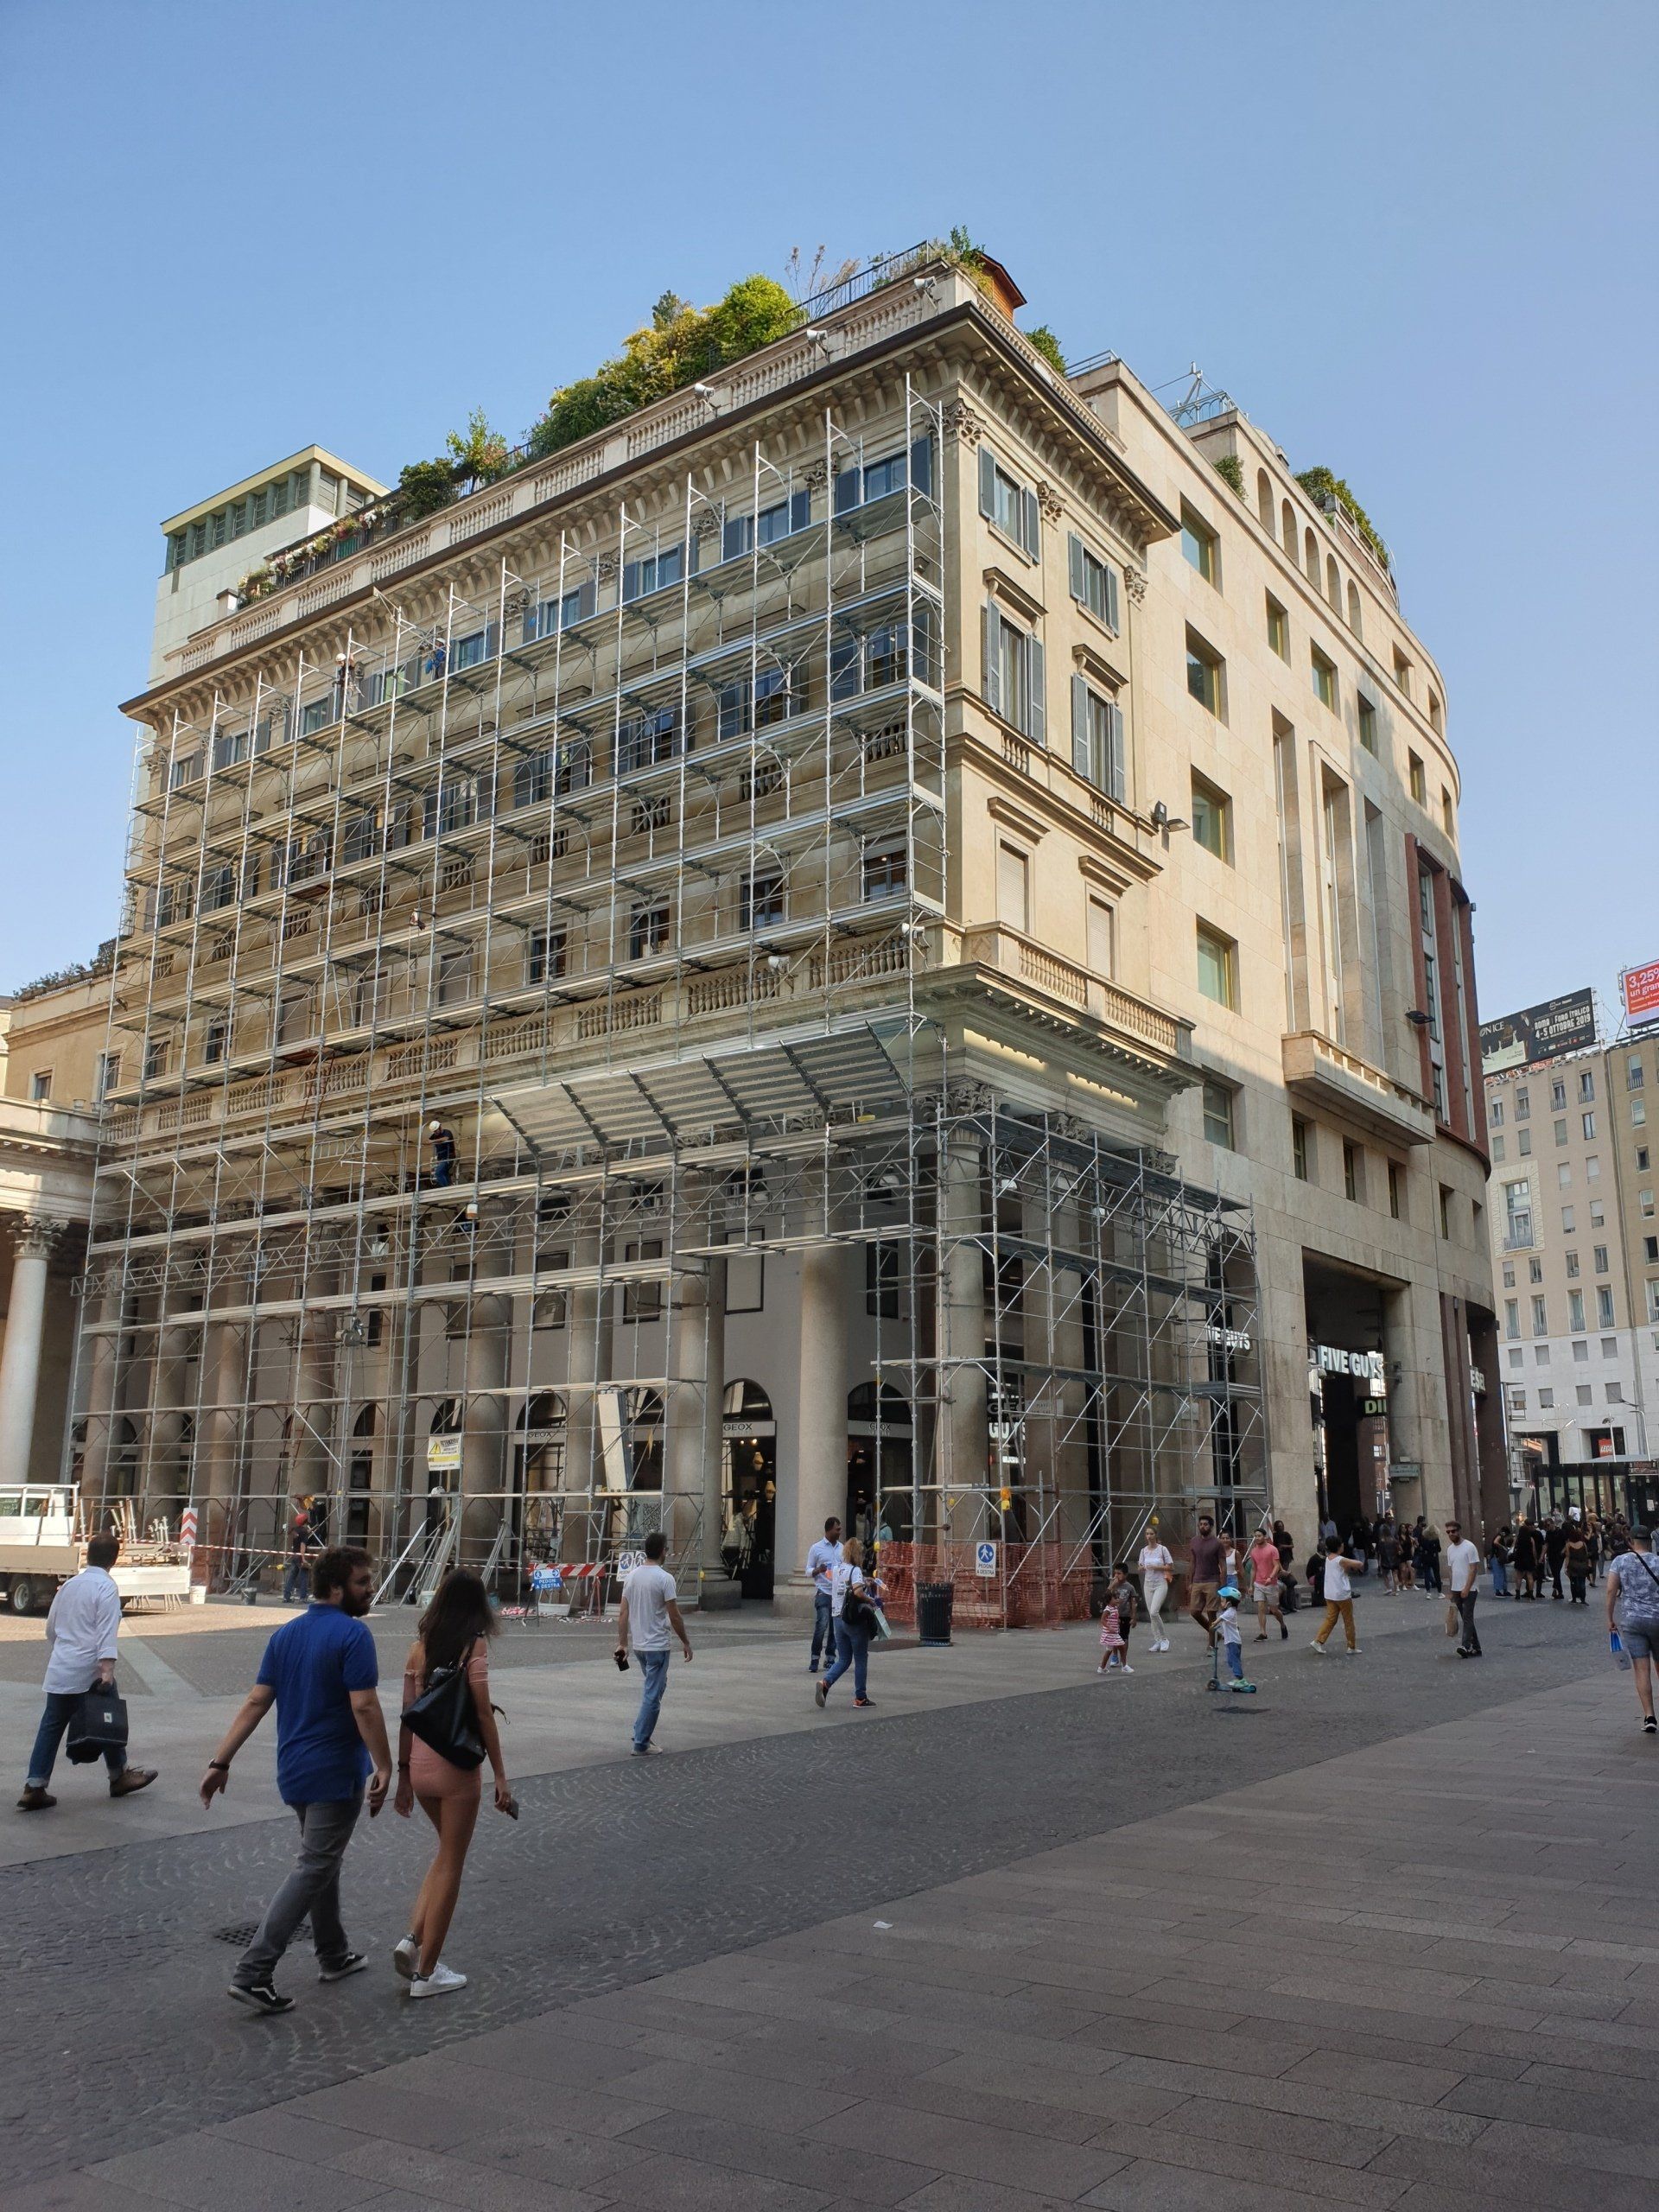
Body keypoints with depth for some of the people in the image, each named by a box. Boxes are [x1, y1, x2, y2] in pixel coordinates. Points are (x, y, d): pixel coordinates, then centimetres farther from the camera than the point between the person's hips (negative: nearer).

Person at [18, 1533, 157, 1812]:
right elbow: (107, 1631, -18)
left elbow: (51, 1627, 22)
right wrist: (107, 1667, -23)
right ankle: (119, 1776, 24)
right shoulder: (106, 1587, -9)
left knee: (51, 1726, 9)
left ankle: (34, 1788, 3)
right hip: (89, 1670, -6)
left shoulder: (70, 1584, 13)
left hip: (60, 1671, 6)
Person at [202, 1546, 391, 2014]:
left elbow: (256, 1702, 3)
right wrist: (384, 1767, -15)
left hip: (294, 1772, 8)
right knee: (312, 1871, -2)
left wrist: (221, 1761, 3)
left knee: (323, 1861, 21)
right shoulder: (353, 1634, -18)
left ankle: (333, 1956, 31)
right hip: (336, 1774, -8)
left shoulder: (285, 1634, 6)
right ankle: (252, 1972, -6)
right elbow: (364, 1706, -22)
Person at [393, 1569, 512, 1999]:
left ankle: (414, 1939, 12)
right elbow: (483, 1715, -13)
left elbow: (408, 1714, 4)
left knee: (447, 1851, 25)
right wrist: (500, 1776, -7)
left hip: (421, 1765, 5)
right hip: (457, 1768, -5)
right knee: (451, 1865, 8)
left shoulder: (420, 1645, 3)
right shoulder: (474, 1646, -11)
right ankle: (426, 1971, 14)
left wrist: (403, 1774, 12)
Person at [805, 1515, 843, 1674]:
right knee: (822, 1625, -14)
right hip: (823, 1592, -5)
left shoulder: (842, 1549, 13)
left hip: (839, 1593, 5)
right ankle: (815, 1659, -4)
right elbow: (808, 1570, 2)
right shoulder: (817, 1548, 0)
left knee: (836, 1627, 5)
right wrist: (818, 1570, -18)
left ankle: (830, 1658, 15)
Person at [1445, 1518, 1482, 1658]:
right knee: (1465, 1619, 10)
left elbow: (1474, 1569, -15)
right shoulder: (1450, 1549, 13)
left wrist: (1466, 1588, -18)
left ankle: (1466, 1646, -20)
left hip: (1469, 1589, -8)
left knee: (1467, 1618, -14)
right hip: (1456, 1590, 8)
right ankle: (1475, 1647, 16)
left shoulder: (1469, 1547, -11)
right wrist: (1452, 1590, 15)